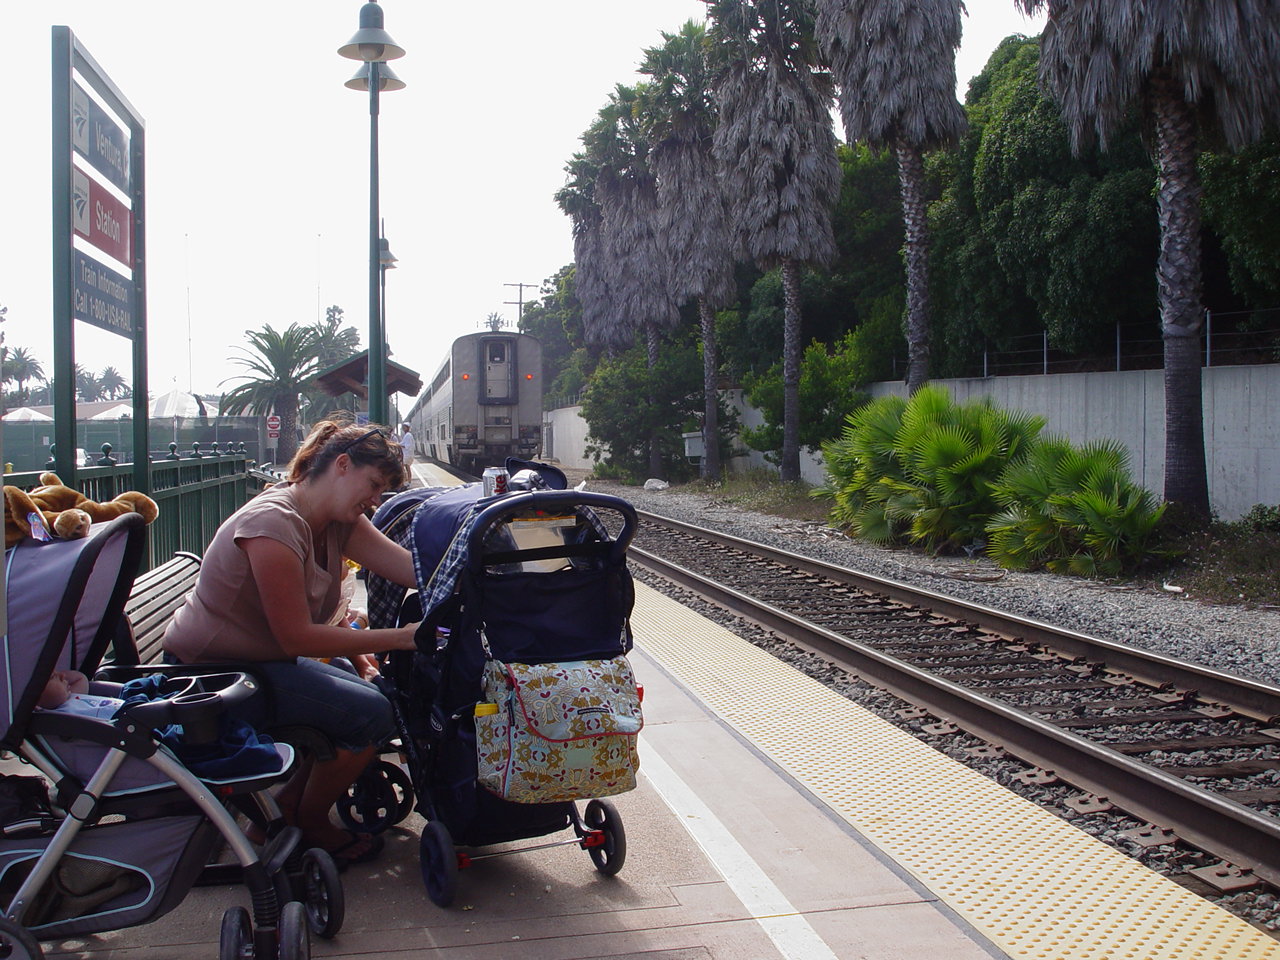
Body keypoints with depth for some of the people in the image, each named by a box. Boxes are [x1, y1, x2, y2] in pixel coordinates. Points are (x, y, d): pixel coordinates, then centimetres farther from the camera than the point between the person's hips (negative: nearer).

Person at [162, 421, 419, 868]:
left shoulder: (338, 521, 3)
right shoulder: (273, 523, -25)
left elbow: (414, 568, -6)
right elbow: (296, 637, -25)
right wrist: (398, 638, -25)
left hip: (262, 658, 9)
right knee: (371, 714, -17)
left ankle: (288, 805, 16)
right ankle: (309, 826, 8)